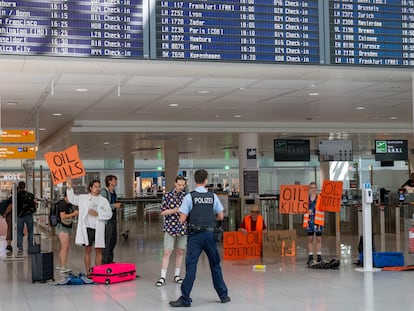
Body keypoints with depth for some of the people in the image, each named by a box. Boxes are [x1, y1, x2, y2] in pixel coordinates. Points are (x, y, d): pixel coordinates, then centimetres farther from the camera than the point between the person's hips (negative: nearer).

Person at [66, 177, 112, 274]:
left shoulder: (103, 200, 7)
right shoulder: (83, 198, 7)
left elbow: (109, 214, 3)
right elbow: (72, 199, 14)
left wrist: (97, 214, -10)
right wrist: (69, 187, 3)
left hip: (99, 229, 1)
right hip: (87, 228, -1)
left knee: (98, 251, 4)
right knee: (88, 251, 3)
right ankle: (88, 273, 8)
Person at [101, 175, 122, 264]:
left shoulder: (113, 192, 14)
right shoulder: (104, 192, -13)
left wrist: (117, 204, 9)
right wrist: (114, 206, -18)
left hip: (113, 218, 9)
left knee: (113, 240, 14)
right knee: (107, 240, -7)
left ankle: (110, 259, 25)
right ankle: (105, 261, 0)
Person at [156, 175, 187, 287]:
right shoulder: (167, 196, -2)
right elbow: (162, 212, -5)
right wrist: (175, 210, -17)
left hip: (183, 228, 3)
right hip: (170, 227, -3)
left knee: (180, 252, 9)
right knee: (167, 252, -5)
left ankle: (177, 275, 21)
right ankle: (162, 277, -2)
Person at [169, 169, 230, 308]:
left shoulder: (189, 196, -5)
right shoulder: (213, 196, 4)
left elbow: (182, 219, -7)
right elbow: (220, 216, 9)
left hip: (195, 235, -3)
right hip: (210, 234, 3)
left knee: (191, 266, -3)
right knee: (215, 265, 15)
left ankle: (185, 299, -3)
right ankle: (223, 295, 22)